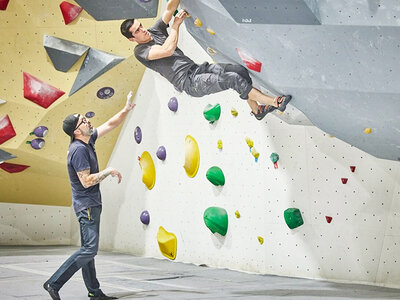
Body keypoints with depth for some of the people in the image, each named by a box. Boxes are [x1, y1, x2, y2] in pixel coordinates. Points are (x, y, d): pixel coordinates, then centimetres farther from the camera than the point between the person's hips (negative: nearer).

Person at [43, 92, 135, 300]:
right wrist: (109, 171, -15)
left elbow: (110, 125, 17)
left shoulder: (87, 141, 7)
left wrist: (126, 110, 7)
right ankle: (54, 283, -12)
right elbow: (86, 181, -24)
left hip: (91, 204, 10)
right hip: (86, 204, -10)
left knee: (88, 249, 12)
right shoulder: (78, 150, -20)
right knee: (89, 250, -13)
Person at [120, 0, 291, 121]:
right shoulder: (140, 51, -5)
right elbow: (168, 50, -21)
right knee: (233, 79, -22)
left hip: (197, 69, 8)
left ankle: (256, 110, 8)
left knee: (240, 70, -7)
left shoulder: (155, 31, 16)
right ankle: (274, 102, -13)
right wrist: (176, 24, -7)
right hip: (189, 83, -8)